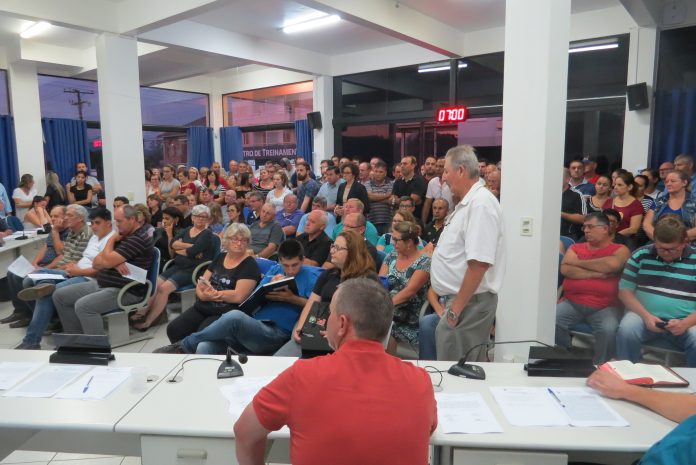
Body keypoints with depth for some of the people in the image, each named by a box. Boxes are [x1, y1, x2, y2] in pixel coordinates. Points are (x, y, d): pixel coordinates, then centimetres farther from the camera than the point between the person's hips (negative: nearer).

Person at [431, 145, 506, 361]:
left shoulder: (481, 204, -18)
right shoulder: (468, 202, 14)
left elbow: (479, 263, -25)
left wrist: (457, 307, -21)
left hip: (469, 303, -10)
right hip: (460, 300, 10)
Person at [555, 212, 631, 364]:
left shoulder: (620, 249, 8)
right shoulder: (575, 248, 16)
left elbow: (612, 264, -16)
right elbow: (565, 269, -1)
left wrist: (577, 262, -4)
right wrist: (597, 273, -9)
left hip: (605, 307, -2)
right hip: (572, 303, 3)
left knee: (609, 330, -31)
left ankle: (599, 366, -3)